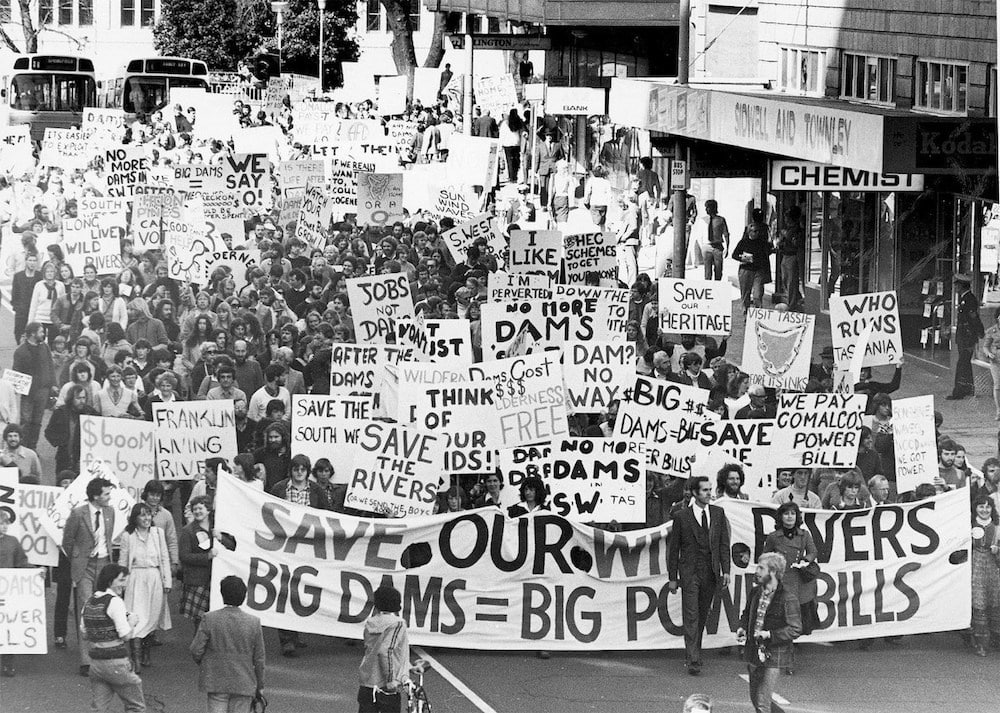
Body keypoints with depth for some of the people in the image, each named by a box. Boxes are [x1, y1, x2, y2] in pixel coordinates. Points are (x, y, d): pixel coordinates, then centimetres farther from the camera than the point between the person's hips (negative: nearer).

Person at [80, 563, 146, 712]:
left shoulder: (89, 601, 8)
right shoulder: (115, 601, -14)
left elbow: (83, 633, 15)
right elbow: (126, 636, -16)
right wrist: (131, 621, 2)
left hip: (95, 662, 6)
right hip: (116, 663, -6)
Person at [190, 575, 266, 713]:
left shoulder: (210, 619, -10)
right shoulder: (253, 623, -6)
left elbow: (196, 650, -8)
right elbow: (259, 659, 0)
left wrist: (201, 664, 14)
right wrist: (260, 685, 12)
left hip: (216, 682, 0)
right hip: (244, 685, 0)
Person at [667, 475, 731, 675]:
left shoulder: (718, 513, 7)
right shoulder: (681, 516, -3)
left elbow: (724, 544, 8)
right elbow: (673, 548, 1)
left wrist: (725, 571, 0)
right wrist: (672, 577, 0)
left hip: (711, 573, 4)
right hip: (689, 573, -4)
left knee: (702, 616, 11)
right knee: (691, 617, -8)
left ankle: (691, 654, 25)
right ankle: (693, 661, -11)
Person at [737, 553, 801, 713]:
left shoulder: (786, 597, -16)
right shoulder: (755, 592, 6)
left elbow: (795, 629, -14)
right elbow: (747, 614, 24)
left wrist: (770, 635, -22)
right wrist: (742, 628, 3)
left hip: (772, 657, -7)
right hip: (754, 654, 7)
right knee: (754, 699, 16)